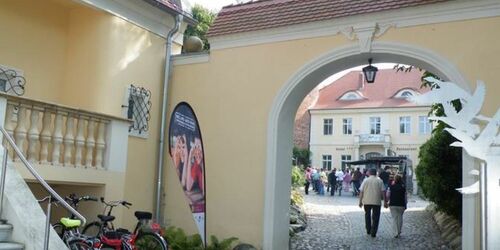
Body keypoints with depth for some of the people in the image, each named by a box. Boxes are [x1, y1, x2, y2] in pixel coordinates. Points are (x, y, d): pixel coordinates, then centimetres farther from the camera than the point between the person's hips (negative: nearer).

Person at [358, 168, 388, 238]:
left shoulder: (365, 180, 1)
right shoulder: (379, 181, 0)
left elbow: (361, 192, -1)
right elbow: (383, 192, -4)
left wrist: (360, 201, 5)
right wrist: (385, 201, 1)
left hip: (366, 201, 1)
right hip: (376, 202, -1)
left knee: (367, 215, 18)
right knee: (375, 217, 4)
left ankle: (368, 230, 26)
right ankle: (373, 233, -1)